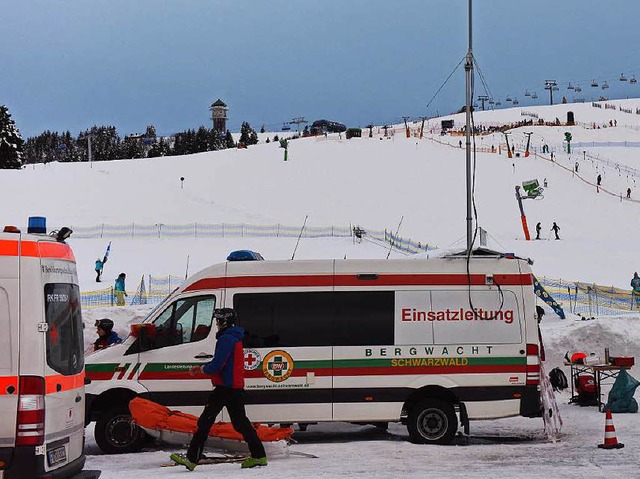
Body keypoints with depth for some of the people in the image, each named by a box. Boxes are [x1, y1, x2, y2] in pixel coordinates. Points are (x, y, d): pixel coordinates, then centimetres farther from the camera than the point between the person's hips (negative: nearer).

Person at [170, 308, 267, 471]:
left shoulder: (226, 339, -16)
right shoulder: (235, 338, 18)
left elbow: (217, 365, -22)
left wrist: (203, 369, -3)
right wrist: (201, 368, 16)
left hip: (225, 387, -10)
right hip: (236, 387, 10)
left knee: (205, 421, -7)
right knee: (240, 422, 13)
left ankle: (191, 458, -7)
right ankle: (259, 456, 11)